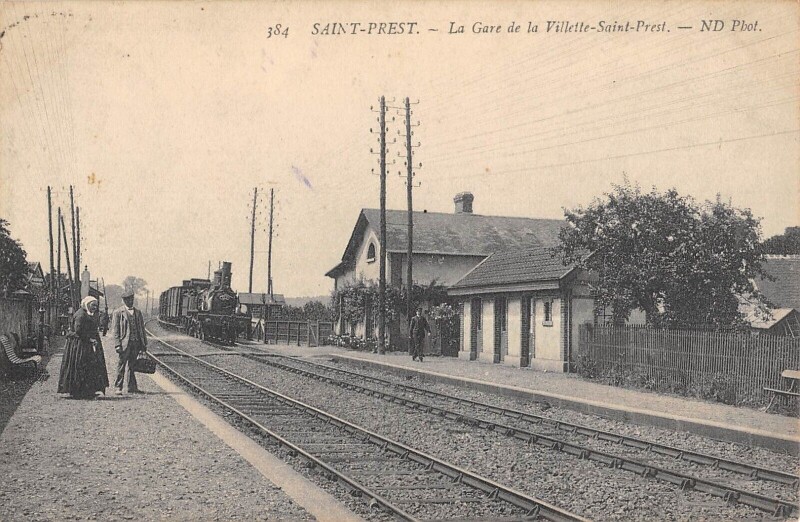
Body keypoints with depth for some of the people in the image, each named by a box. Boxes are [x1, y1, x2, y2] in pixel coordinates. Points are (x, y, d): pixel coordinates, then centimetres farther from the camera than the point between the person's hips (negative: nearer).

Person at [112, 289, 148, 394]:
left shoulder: (138, 312, 16)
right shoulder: (118, 312, 1)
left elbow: (142, 328, 17)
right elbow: (115, 330, -3)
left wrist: (144, 344, 12)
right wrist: (117, 344, -12)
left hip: (136, 343, 4)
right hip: (124, 343, -4)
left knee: (132, 366, 9)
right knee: (121, 365, -2)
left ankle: (132, 387, 13)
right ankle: (118, 387, 4)